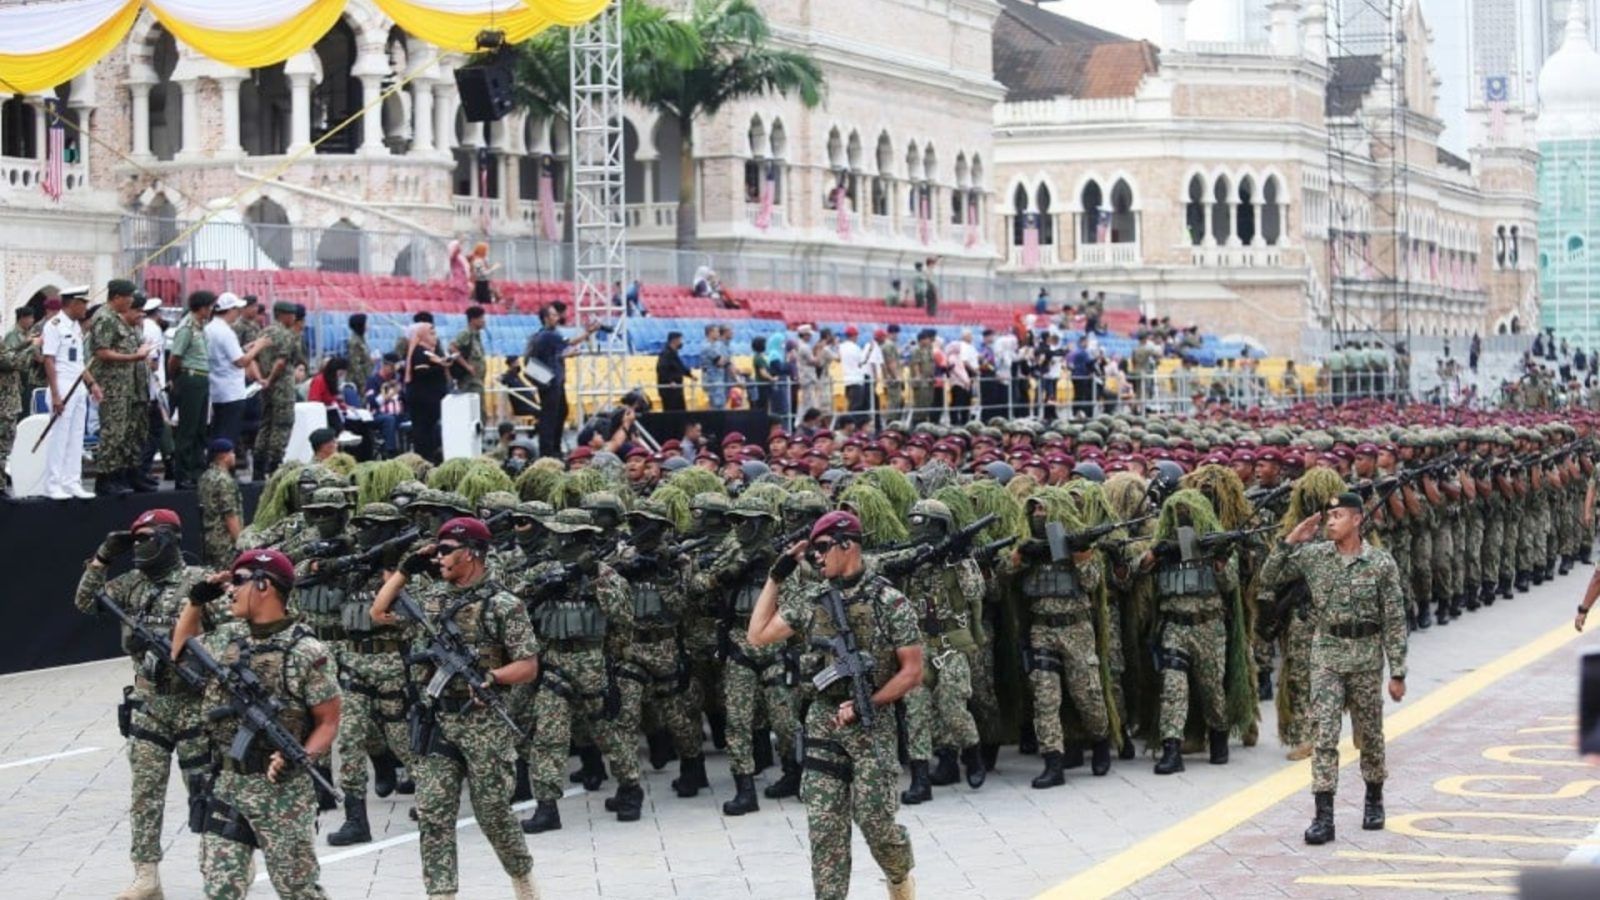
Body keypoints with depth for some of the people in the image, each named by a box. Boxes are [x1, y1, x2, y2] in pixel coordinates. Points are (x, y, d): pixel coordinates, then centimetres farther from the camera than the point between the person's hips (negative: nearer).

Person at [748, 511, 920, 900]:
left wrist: (866, 703, -16)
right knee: (824, 825, 0)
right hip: (824, 722, 4)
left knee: (873, 818, -4)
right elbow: (758, 636, 9)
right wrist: (777, 576, 6)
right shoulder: (812, 601, 6)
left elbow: (912, 671, -7)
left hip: (871, 724, -4)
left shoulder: (889, 602, -7)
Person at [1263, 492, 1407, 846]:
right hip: (1327, 653, 1)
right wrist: (1291, 540, -8)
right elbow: (1269, 574, 3)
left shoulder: (1381, 563, -6)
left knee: (1369, 733, 12)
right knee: (1325, 734, -7)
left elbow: (1395, 620, -3)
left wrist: (1397, 672, -5)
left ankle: (1374, 801, 33)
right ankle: (1324, 816, -8)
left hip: (1366, 656, -1)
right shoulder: (1313, 555, 0)